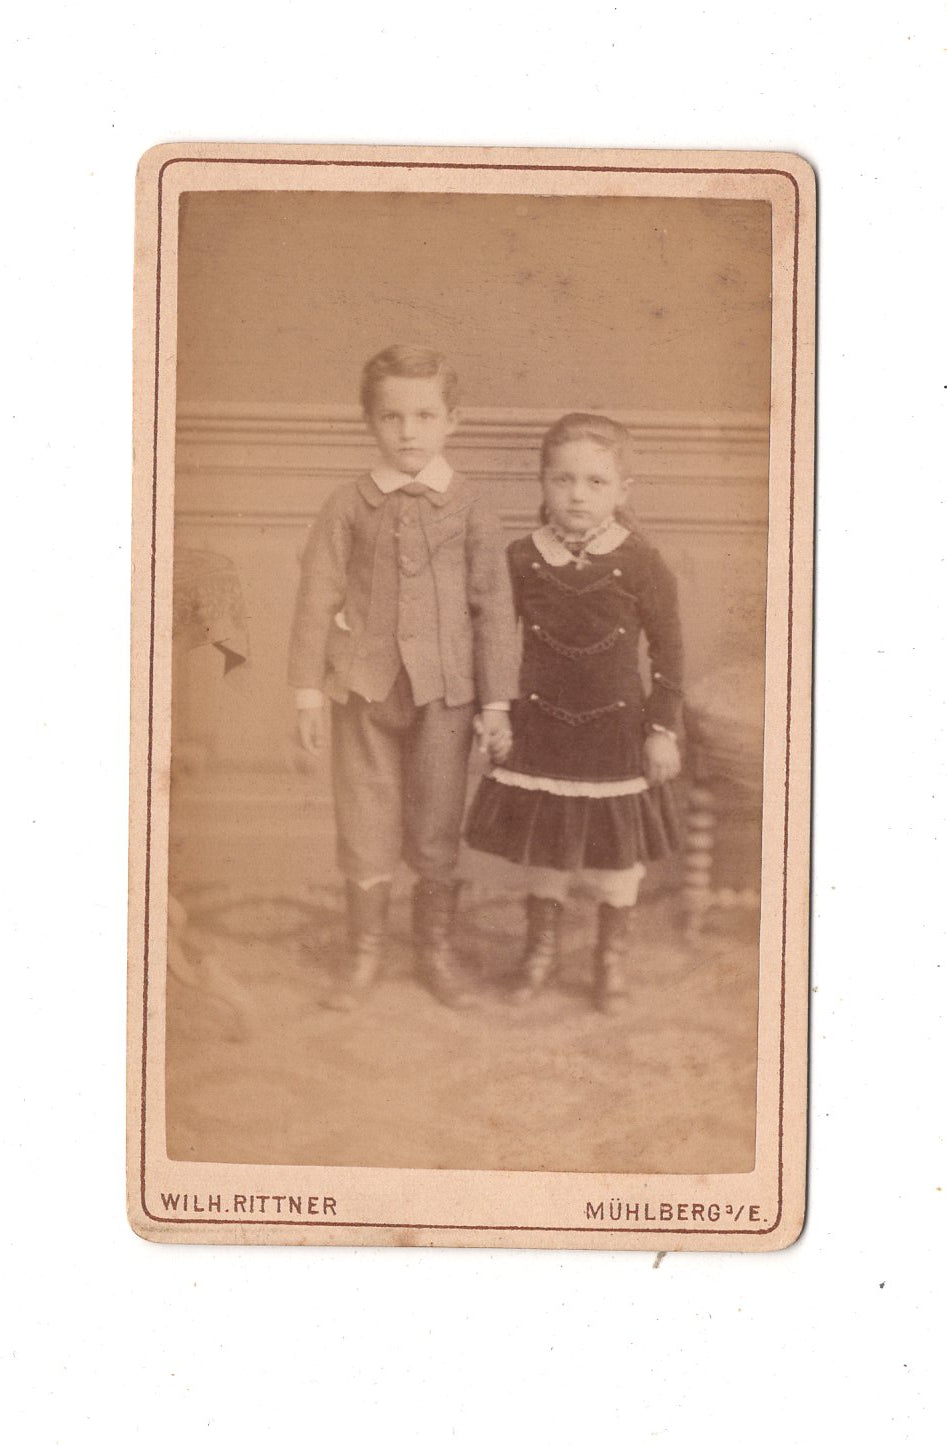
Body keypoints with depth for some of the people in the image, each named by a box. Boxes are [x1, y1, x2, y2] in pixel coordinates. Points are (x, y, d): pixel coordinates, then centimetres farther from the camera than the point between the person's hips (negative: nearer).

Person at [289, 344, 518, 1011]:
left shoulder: (469, 507, -2)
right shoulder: (349, 506, -1)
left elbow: (494, 607, 0)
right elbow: (318, 598, 2)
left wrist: (496, 704, -2)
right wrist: (309, 691, 0)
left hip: (444, 692, 0)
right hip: (365, 687, 1)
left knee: (439, 829, 10)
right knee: (365, 829, 9)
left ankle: (437, 949, 27)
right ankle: (365, 952, 25)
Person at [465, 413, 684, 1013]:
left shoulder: (640, 565, -12)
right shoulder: (522, 560, -6)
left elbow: (669, 650, -5)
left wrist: (663, 729, -5)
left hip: (617, 732, -1)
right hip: (542, 727, 2)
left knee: (617, 854, 10)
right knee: (542, 850, 13)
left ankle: (613, 960, 30)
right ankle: (542, 947, 34)